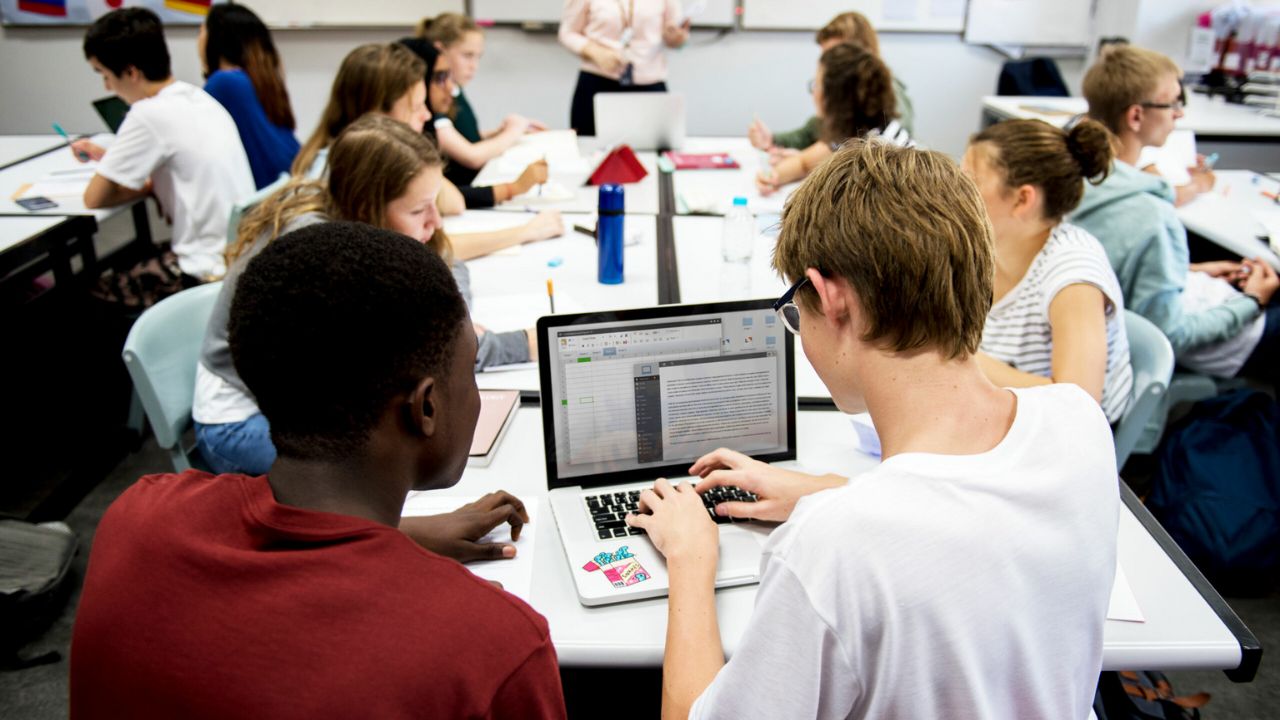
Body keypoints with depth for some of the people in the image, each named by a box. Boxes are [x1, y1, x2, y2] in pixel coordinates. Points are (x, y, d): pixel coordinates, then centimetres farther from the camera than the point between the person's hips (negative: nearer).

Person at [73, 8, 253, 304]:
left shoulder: (149, 114, -17)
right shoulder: (199, 98, 8)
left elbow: (94, 198, -10)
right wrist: (107, 157, 17)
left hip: (209, 271, -9)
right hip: (239, 255, 9)